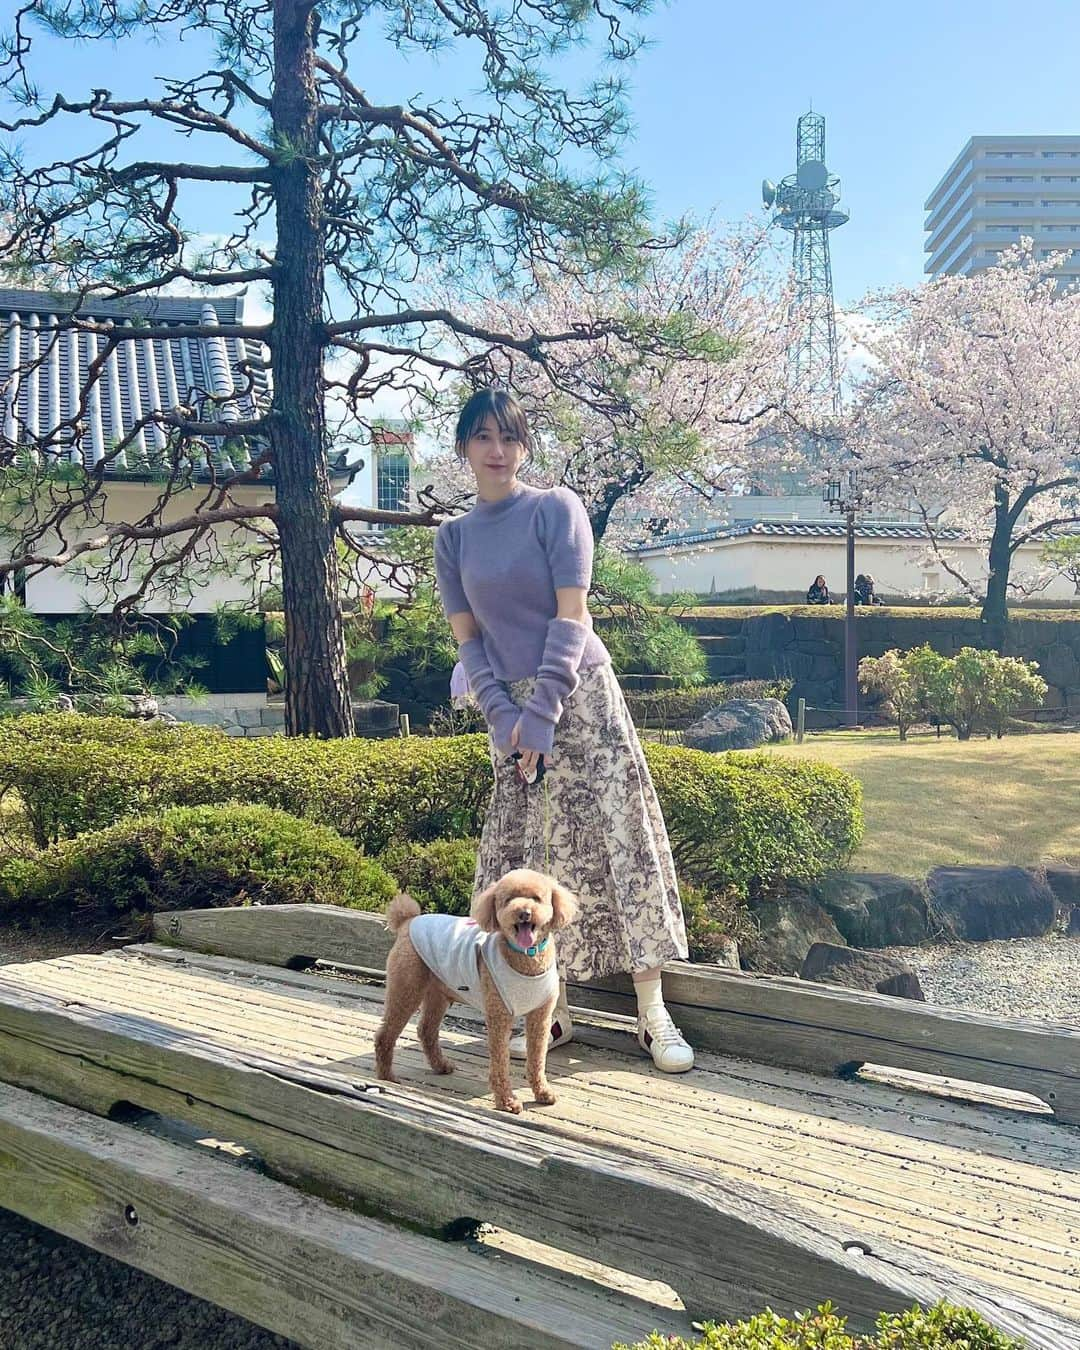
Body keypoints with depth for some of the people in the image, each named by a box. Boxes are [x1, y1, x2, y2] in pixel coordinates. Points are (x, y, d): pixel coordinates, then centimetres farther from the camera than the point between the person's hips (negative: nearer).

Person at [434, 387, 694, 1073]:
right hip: (510, 709, 4)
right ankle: (553, 1012, 15)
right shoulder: (453, 537, 9)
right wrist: (504, 716, -8)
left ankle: (654, 1014, 0)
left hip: (580, 694, -4)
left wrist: (541, 713, -16)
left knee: (619, 841, -6)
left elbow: (571, 616, -10)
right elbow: (468, 638, 6)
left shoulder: (556, 508, -3)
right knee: (524, 857, 4)